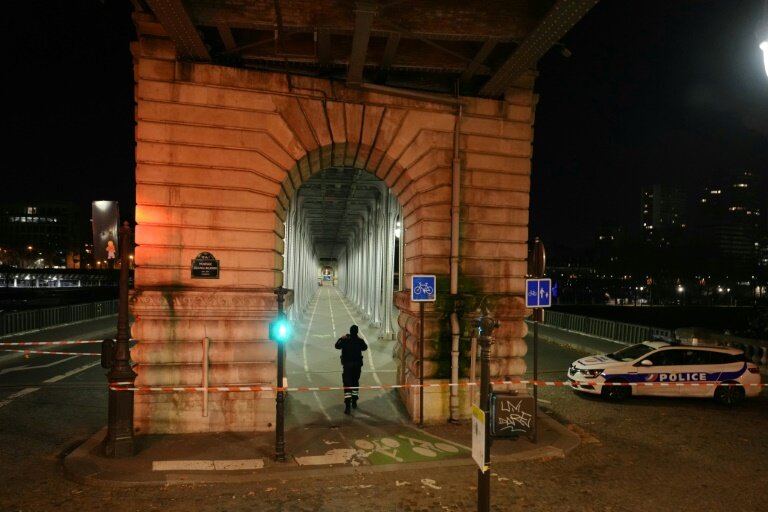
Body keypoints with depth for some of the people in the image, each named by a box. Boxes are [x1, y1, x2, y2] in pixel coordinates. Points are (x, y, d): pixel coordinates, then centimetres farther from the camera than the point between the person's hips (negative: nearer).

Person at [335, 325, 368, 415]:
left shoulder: (345, 340, -11)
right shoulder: (360, 340, -7)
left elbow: (337, 346, 5)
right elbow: (365, 347, 13)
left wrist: (341, 338, 17)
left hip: (347, 364, -2)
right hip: (357, 364, 2)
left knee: (347, 384, -5)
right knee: (355, 382, 21)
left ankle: (348, 405, -17)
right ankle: (354, 402, 29)